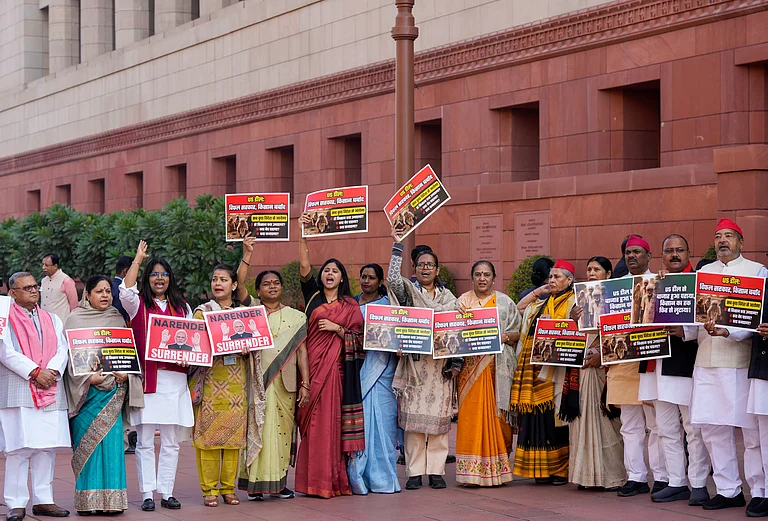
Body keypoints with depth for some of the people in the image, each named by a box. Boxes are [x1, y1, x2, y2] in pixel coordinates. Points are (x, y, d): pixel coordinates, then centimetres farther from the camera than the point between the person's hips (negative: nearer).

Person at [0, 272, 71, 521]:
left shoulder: (52, 320, 19)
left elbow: (62, 350, 10)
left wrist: (52, 371, -9)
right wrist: (35, 371, -15)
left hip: (50, 393, 5)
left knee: (47, 447, 4)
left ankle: (43, 500, 9)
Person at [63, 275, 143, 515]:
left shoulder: (117, 318, 14)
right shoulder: (75, 319, 3)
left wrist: (125, 371, -6)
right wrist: (89, 377, -15)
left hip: (114, 386, 2)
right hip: (86, 389, -2)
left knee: (112, 439, -5)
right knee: (87, 441, -5)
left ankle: (112, 499, -2)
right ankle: (87, 500, -2)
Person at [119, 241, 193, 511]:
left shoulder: (182, 306, 15)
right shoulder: (139, 304, 5)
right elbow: (126, 291, -17)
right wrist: (138, 260, -13)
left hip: (175, 379, 3)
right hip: (147, 379, -3)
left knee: (171, 442, 6)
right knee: (145, 441, -2)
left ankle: (167, 492, 12)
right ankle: (147, 494, 3)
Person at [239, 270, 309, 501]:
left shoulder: (296, 317, 12)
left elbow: (301, 352, 8)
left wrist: (305, 384, 2)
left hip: (285, 384, 1)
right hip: (257, 383, -1)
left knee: (283, 429, 0)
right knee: (257, 428, -5)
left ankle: (280, 481, 6)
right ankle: (256, 483, -1)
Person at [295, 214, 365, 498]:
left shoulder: (350, 305, 10)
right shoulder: (312, 296, 11)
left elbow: (359, 337, 6)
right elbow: (304, 266, -1)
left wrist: (338, 329, -9)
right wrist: (303, 235, -9)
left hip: (337, 368, -1)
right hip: (313, 365, 1)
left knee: (331, 419, -5)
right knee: (312, 419, -3)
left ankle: (333, 478, -2)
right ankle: (312, 479, -1)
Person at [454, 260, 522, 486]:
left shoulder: (504, 303, 9)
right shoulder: (462, 302, 11)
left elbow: (519, 333, 8)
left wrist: (504, 337, -11)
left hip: (497, 367, 0)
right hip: (470, 367, 0)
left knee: (495, 414, -4)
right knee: (471, 414, -6)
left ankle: (496, 466, 4)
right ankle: (472, 468, -4)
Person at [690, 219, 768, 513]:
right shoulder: (703, 273, 18)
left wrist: (728, 331, -23)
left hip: (741, 360, -5)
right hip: (707, 361, 5)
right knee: (712, 427, 6)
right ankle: (728, 490, 15)